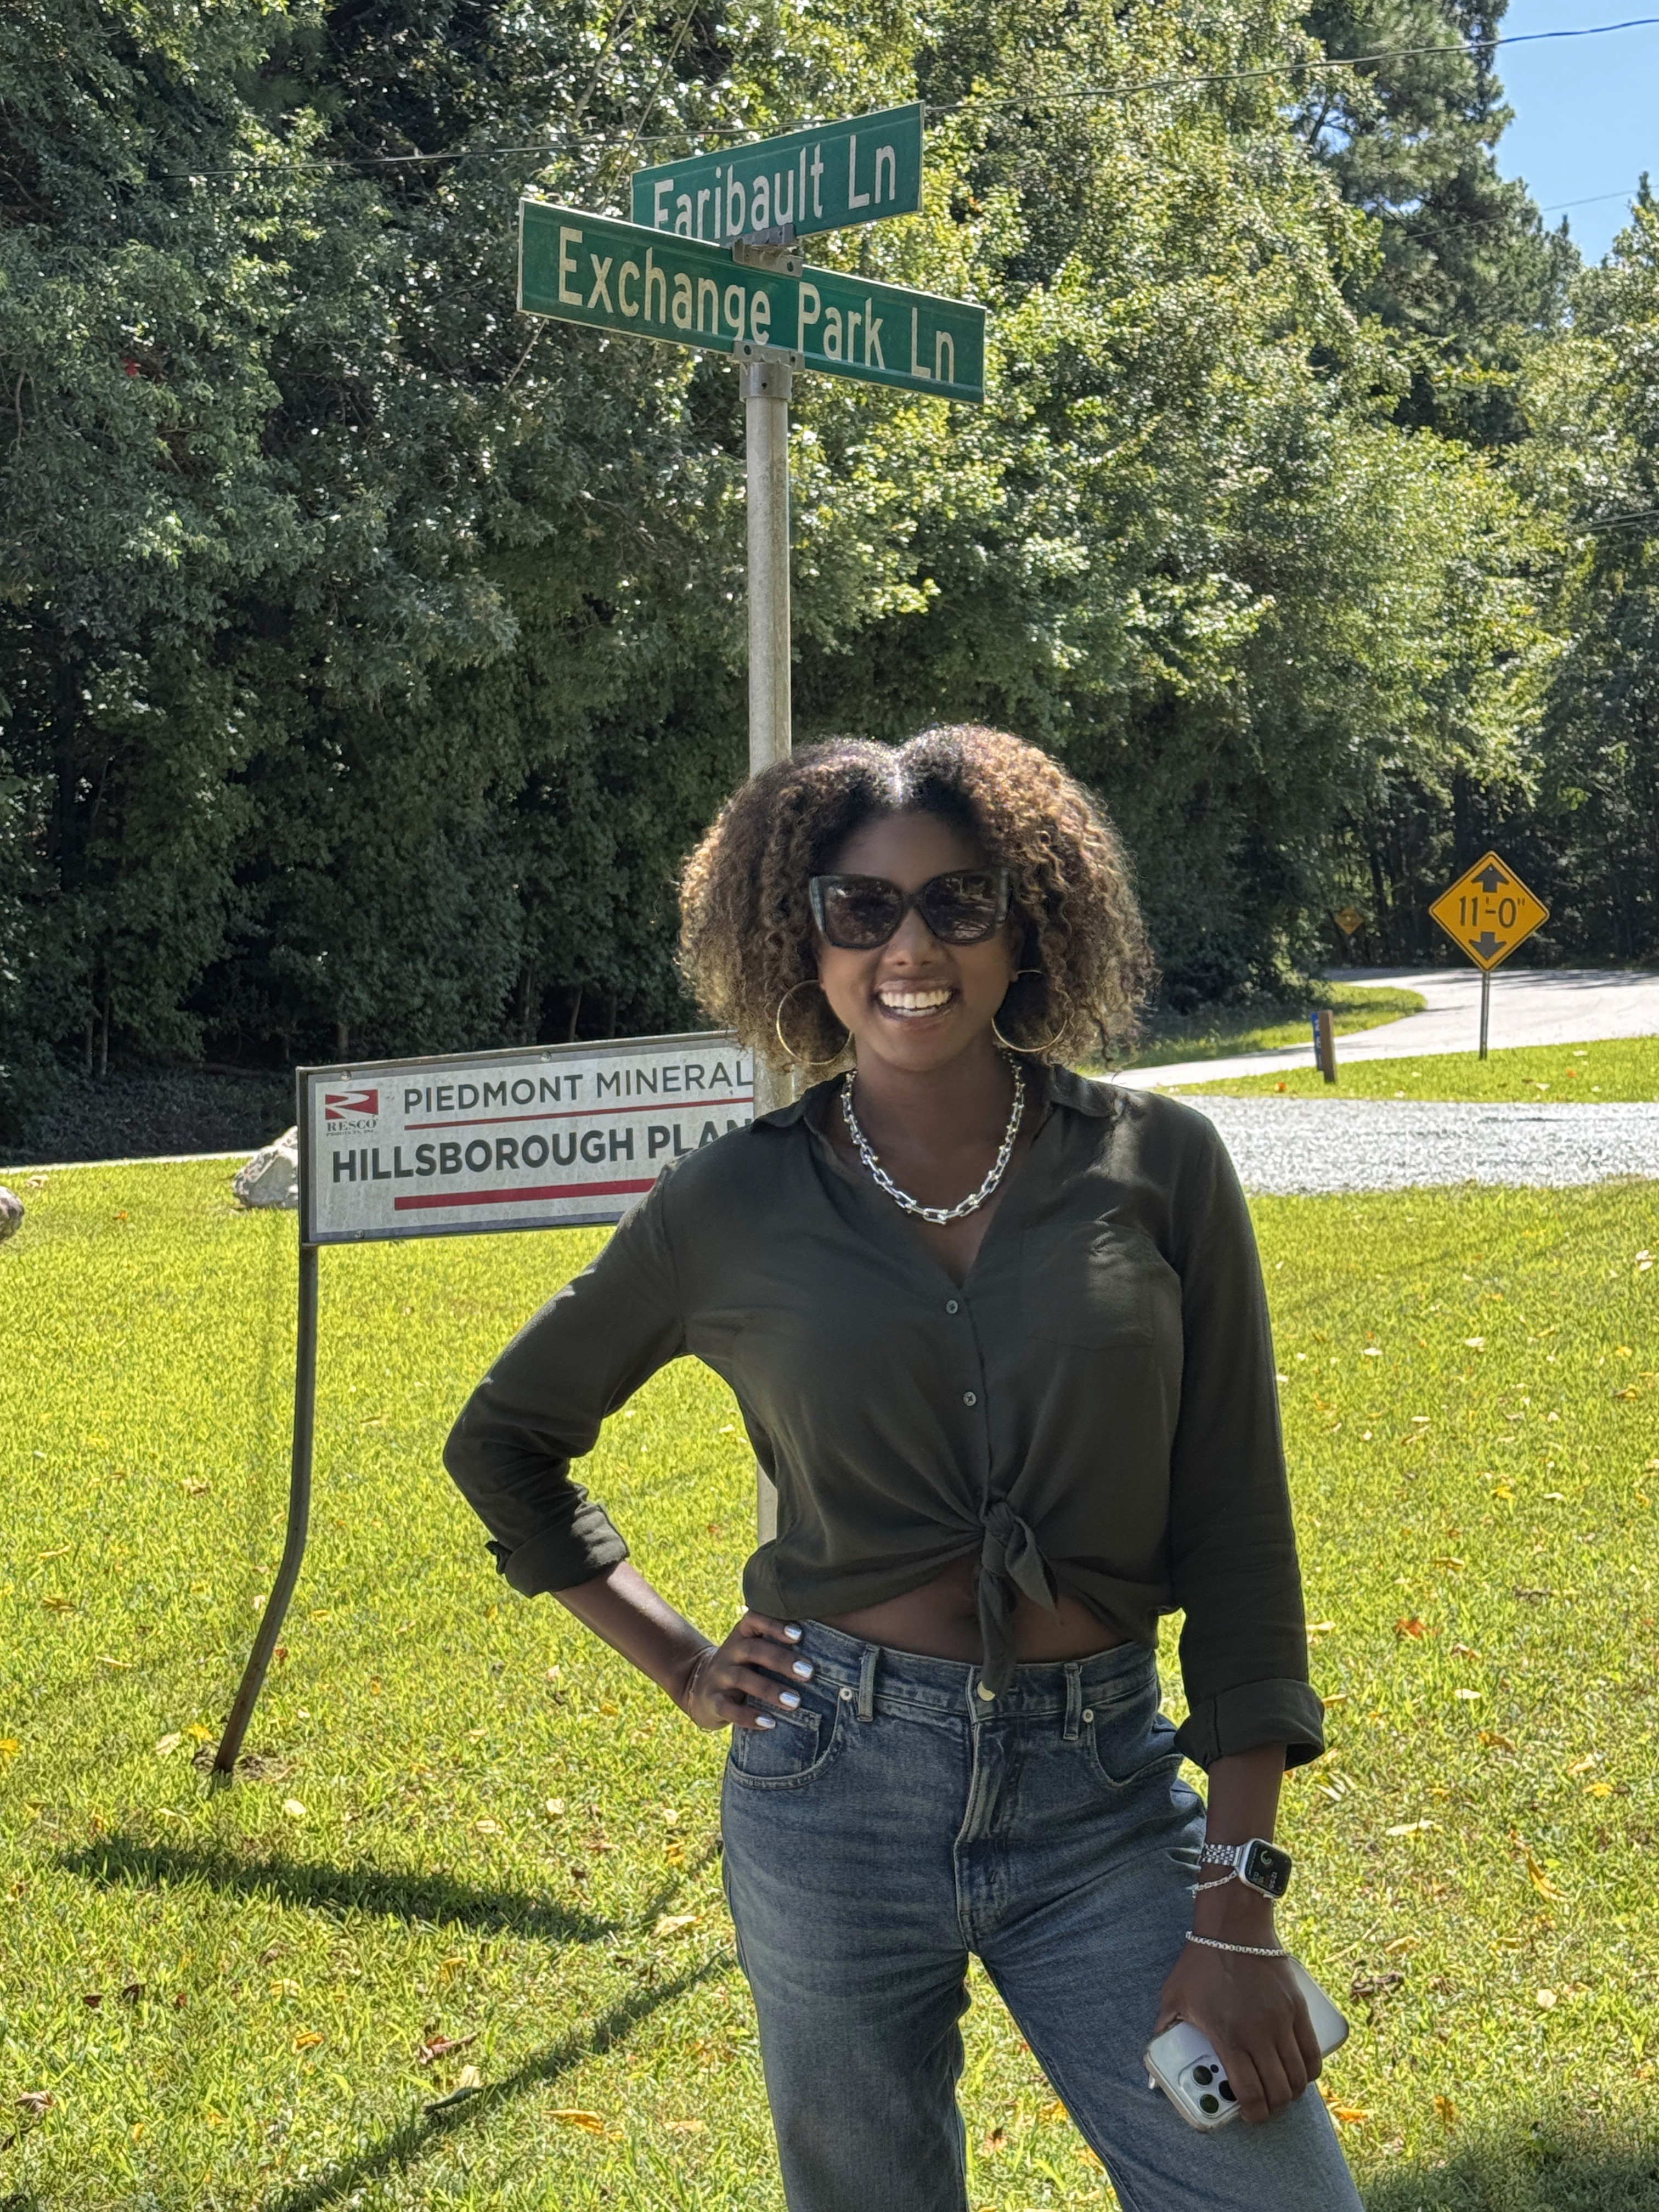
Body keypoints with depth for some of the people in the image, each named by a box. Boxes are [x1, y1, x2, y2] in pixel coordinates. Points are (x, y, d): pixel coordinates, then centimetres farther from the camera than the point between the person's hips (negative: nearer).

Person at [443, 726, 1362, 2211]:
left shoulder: (1158, 1168, -2)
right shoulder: (734, 1207, -1)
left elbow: (1237, 1532, -2)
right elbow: (502, 1439, 14)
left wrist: (1236, 1902, -7)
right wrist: (675, 1663, 5)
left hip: (1107, 1796, 0)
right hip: (837, 1792, 0)